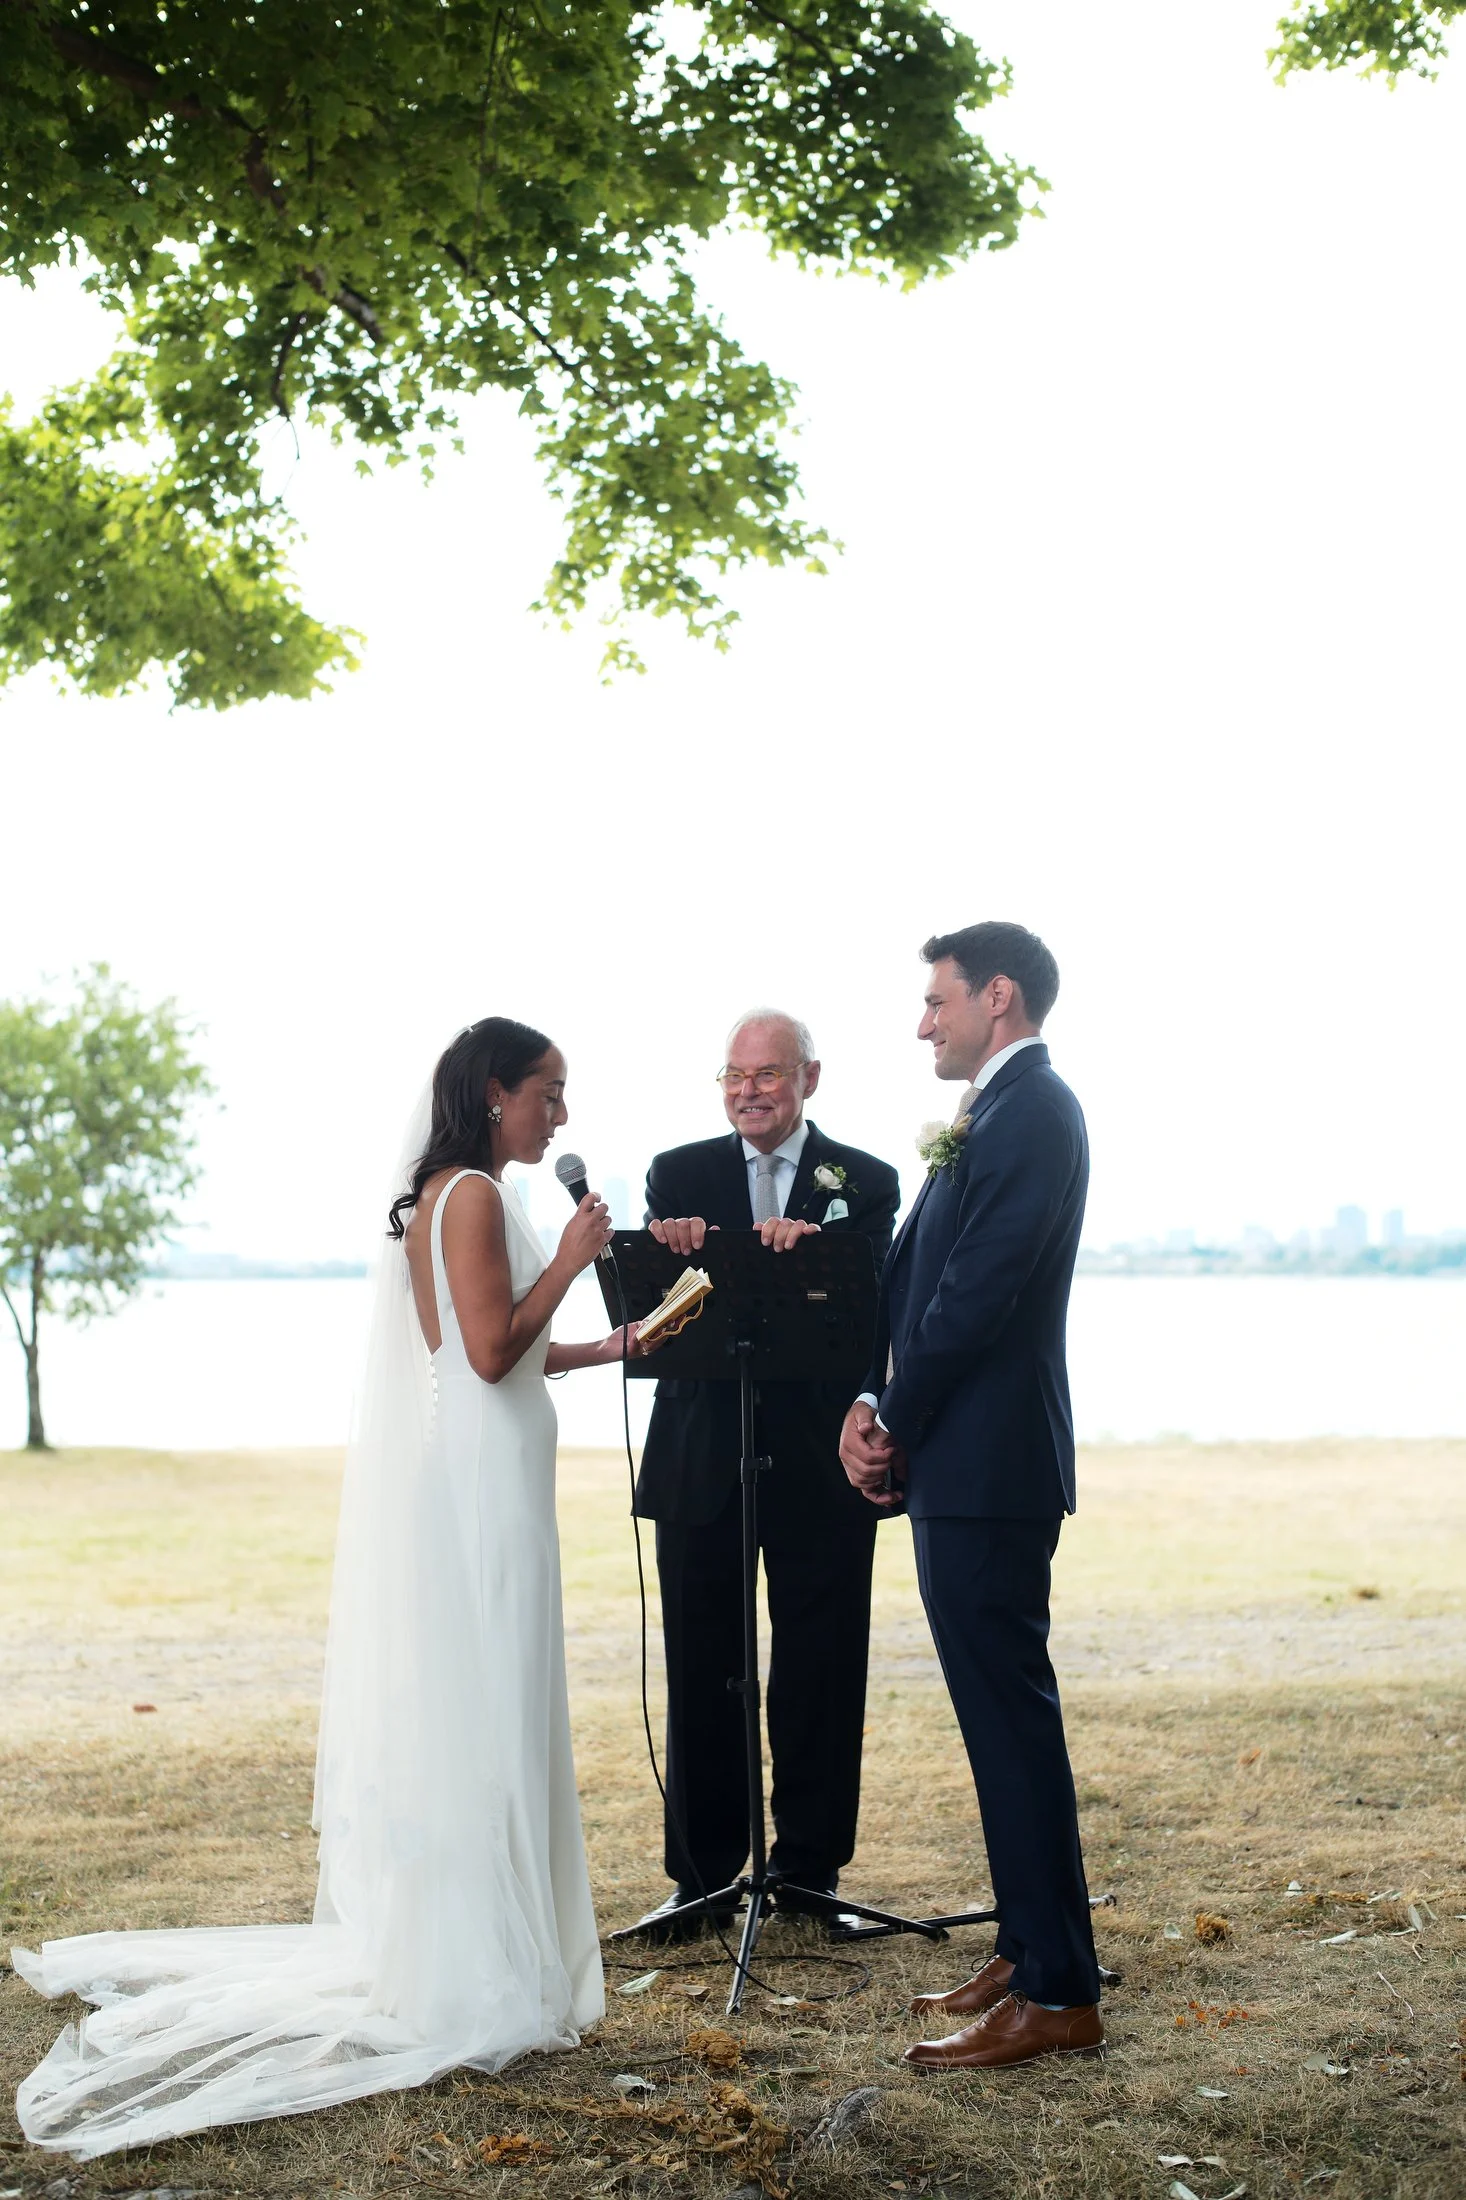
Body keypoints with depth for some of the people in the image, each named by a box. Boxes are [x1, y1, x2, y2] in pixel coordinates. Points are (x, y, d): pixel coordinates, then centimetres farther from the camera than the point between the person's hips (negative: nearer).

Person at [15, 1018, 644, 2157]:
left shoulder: (448, 1195, 16)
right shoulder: (474, 1195, -14)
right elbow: (492, 1351, -19)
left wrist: (600, 1349, 20)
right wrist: (569, 1261, -11)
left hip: (455, 1483, 10)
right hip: (476, 1482, -10)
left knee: (445, 1713, 14)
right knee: (478, 1711, -5)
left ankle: (436, 1949, 24)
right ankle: (477, 1980, 2)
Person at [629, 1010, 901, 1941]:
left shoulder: (865, 1182, 3)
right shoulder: (679, 1175, 7)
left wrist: (806, 1248, -33)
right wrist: (666, 1251, -30)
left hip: (820, 1465, 0)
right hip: (700, 1462, 1)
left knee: (821, 1673, 8)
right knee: (701, 1674, 6)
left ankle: (810, 1870, 21)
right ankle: (701, 1875, 16)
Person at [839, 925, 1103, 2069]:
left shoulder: (1031, 1112, -14)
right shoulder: (990, 1116, 17)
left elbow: (977, 1292, -20)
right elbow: (913, 1275, 15)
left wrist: (895, 1422, -9)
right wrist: (873, 1403, 1)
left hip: (988, 1465, -10)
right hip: (961, 1465, 10)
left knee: (1011, 1717, -5)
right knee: (1002, 1715, 15)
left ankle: (1060, 1995, 3)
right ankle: (1029, 1951, 25)